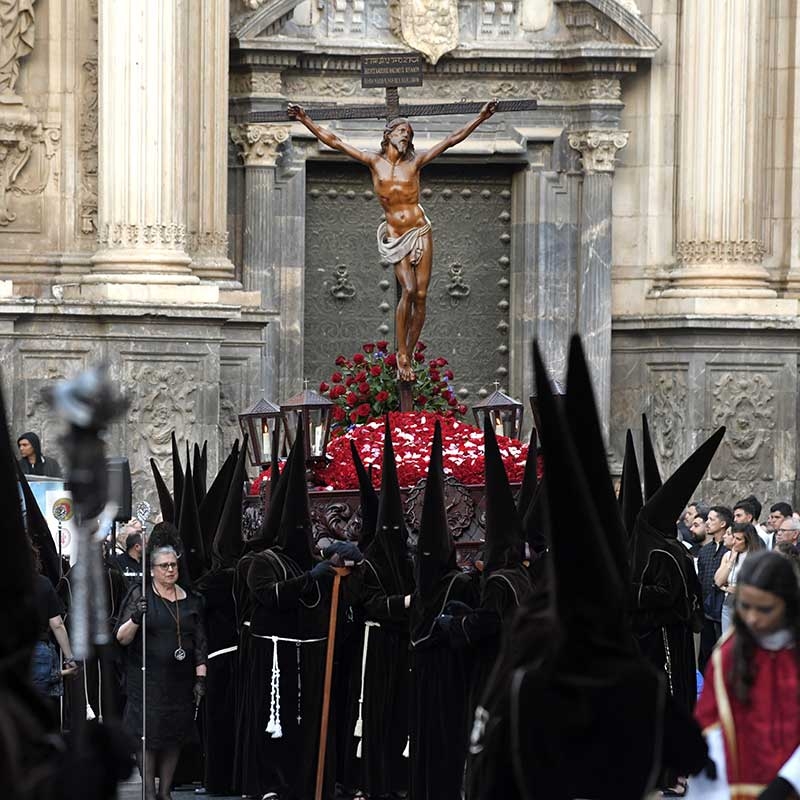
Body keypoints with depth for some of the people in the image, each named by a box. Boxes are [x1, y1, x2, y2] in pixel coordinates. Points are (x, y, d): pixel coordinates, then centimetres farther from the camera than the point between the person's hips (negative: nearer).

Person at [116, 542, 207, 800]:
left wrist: (200, 678, 5)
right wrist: (136, 618, -23)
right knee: (149, 734, -7)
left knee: (175, 736, 5)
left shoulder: (190, 600, 11)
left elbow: (200, 643, 13)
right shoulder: (141, 596, 0)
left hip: (180, 680, 4)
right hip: (148, 679, -4)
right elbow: (122, 638, -4)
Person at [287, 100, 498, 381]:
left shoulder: (414, 163, 7)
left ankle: (409, 355, 5)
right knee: (409, 290, -19)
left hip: (420, 232, 2)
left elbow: (451, 140, 6)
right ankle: (401, 355, -9)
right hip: (395, 237, -2)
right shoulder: (374, 162, 6)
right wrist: (306, 121, -2)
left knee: (420, 295, -4)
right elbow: (335, 142, 4)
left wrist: (480, 118, 1)